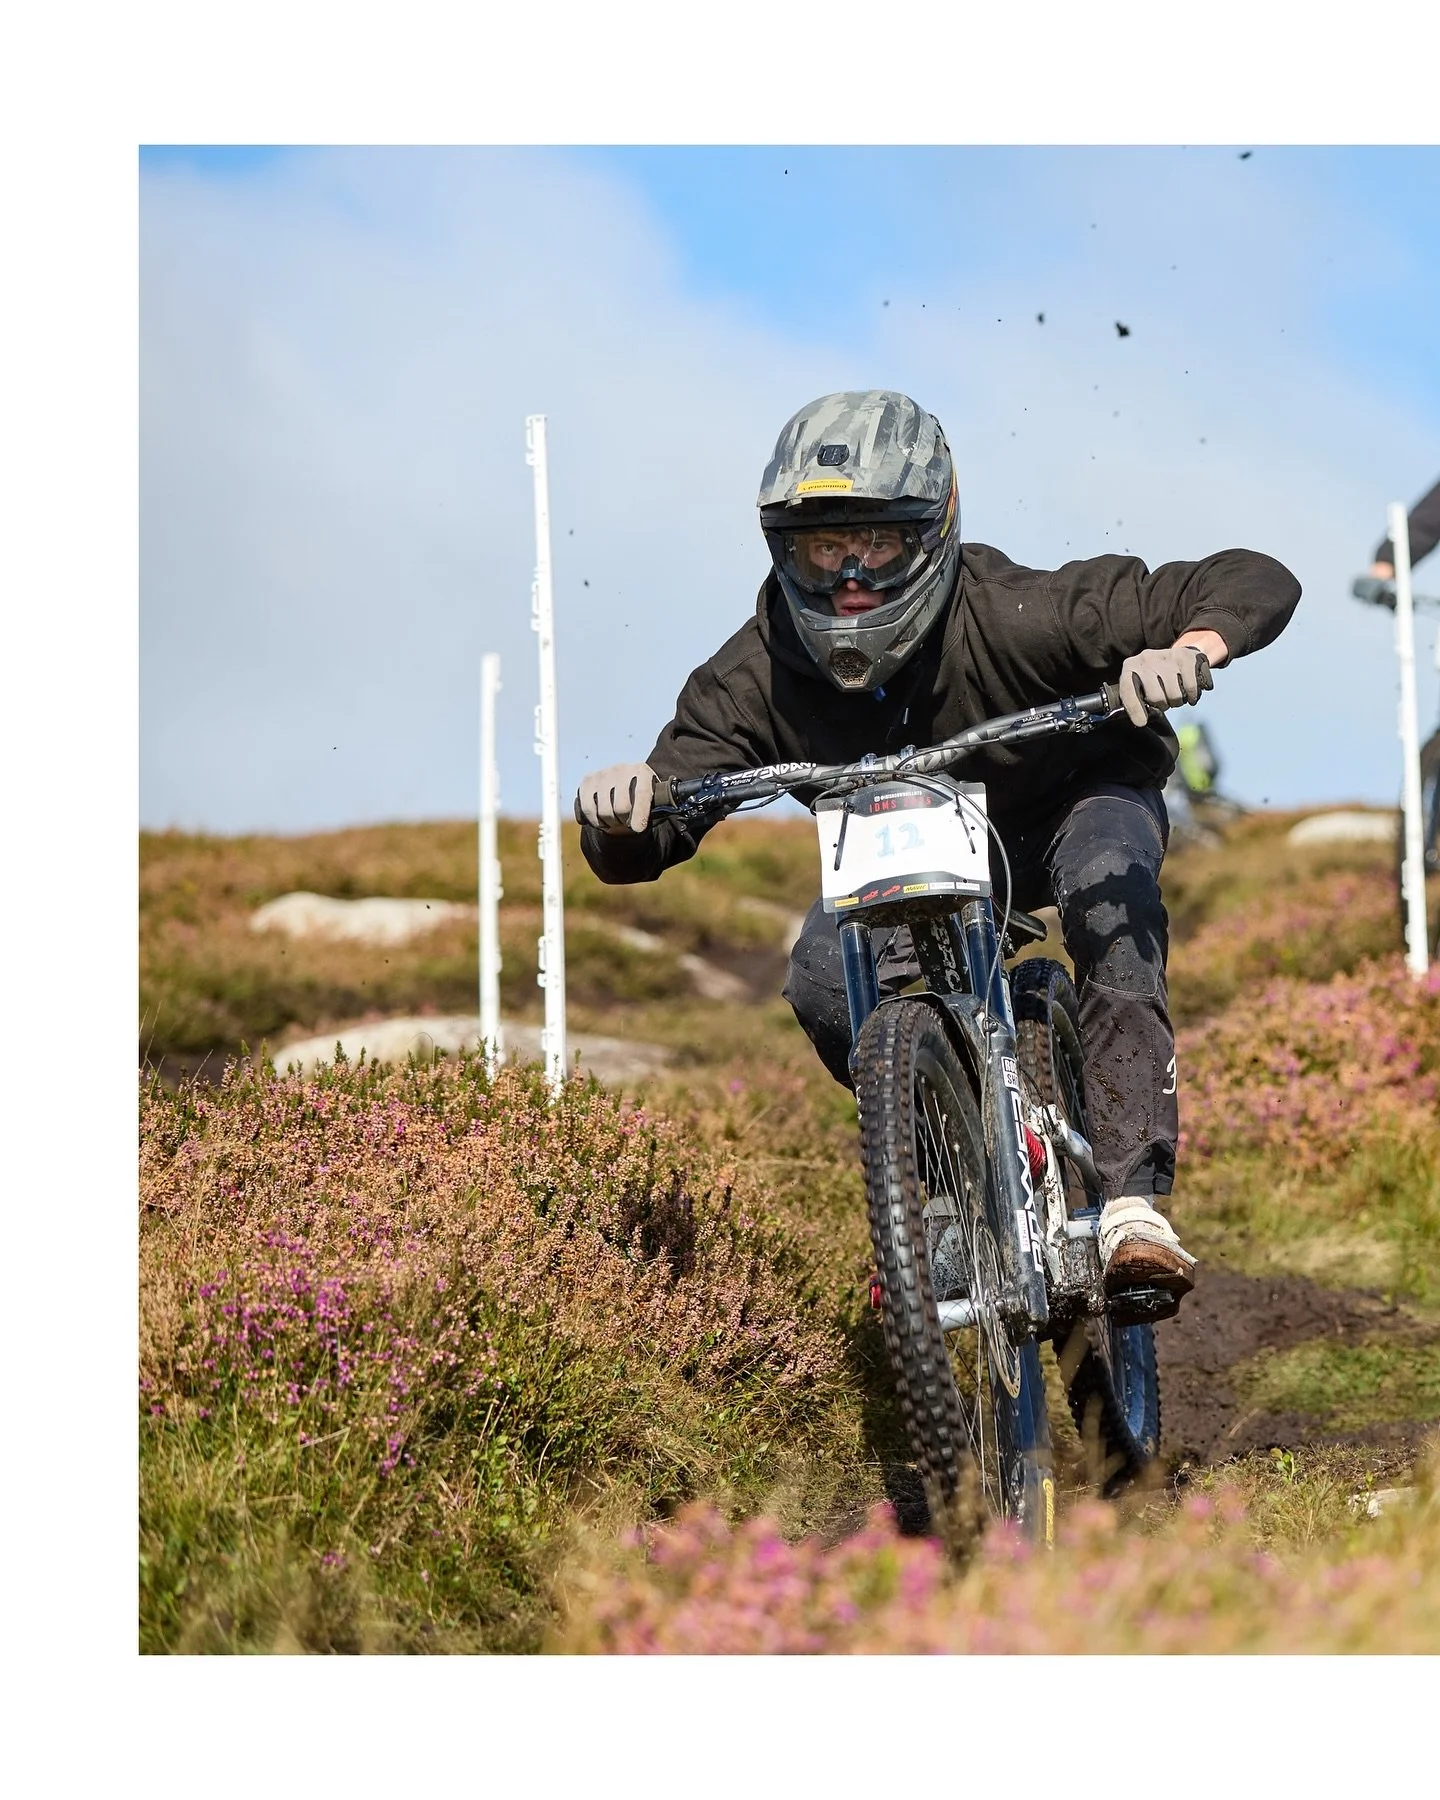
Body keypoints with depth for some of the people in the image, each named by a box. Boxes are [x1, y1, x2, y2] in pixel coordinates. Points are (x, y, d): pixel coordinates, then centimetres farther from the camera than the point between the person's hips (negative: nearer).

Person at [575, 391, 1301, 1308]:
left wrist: (1187, 652, -57)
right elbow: (636, 857, -22)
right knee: (824, 979, -25)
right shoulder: (755, 678, -26)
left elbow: (1258, 582, -35)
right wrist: (618, 814, -47)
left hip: (1079, 797, -3)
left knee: (1110, 888, -35)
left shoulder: (1012, 615, -34)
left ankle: (1133, 1202, -39)